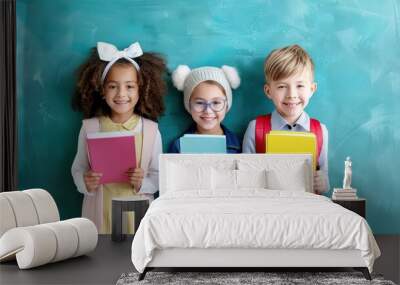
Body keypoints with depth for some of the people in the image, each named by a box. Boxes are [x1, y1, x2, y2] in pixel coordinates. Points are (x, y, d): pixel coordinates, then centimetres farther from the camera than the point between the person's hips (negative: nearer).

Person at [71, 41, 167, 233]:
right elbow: (78, 168, 5)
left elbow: (158, 175, 0)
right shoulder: (90, 127, -1)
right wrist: (85, 182, -14)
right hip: (100, 211, 0)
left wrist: (142, 183, -19)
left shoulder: (150, 130, -4)